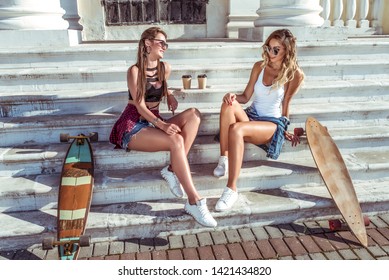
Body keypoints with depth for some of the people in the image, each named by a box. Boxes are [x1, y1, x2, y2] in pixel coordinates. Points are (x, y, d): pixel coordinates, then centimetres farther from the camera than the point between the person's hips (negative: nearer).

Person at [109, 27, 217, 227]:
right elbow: (140, 106, -15)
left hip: (154, 122, 6)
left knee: (193, 114, -19)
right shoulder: (135, 71, -7)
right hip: (133, 127, -6)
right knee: (176, 140, -33)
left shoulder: (165, 68, 11)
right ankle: (194, 202, -34)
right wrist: (162, 124, -32)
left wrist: (169, 95, 7)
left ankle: (172, 170, -27)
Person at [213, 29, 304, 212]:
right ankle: (223, 160, -30)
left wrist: (285, 129, 11)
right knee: (229, 104, -32)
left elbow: (285, 103, 4)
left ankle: (232, 190, -38)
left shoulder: (294, 74, -4)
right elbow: (246, 97, 9)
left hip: (273, 124, -4)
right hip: (251, 116, 4)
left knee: (236, 129, -38)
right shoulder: (259, 66, 7)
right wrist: (233, 96, -13)